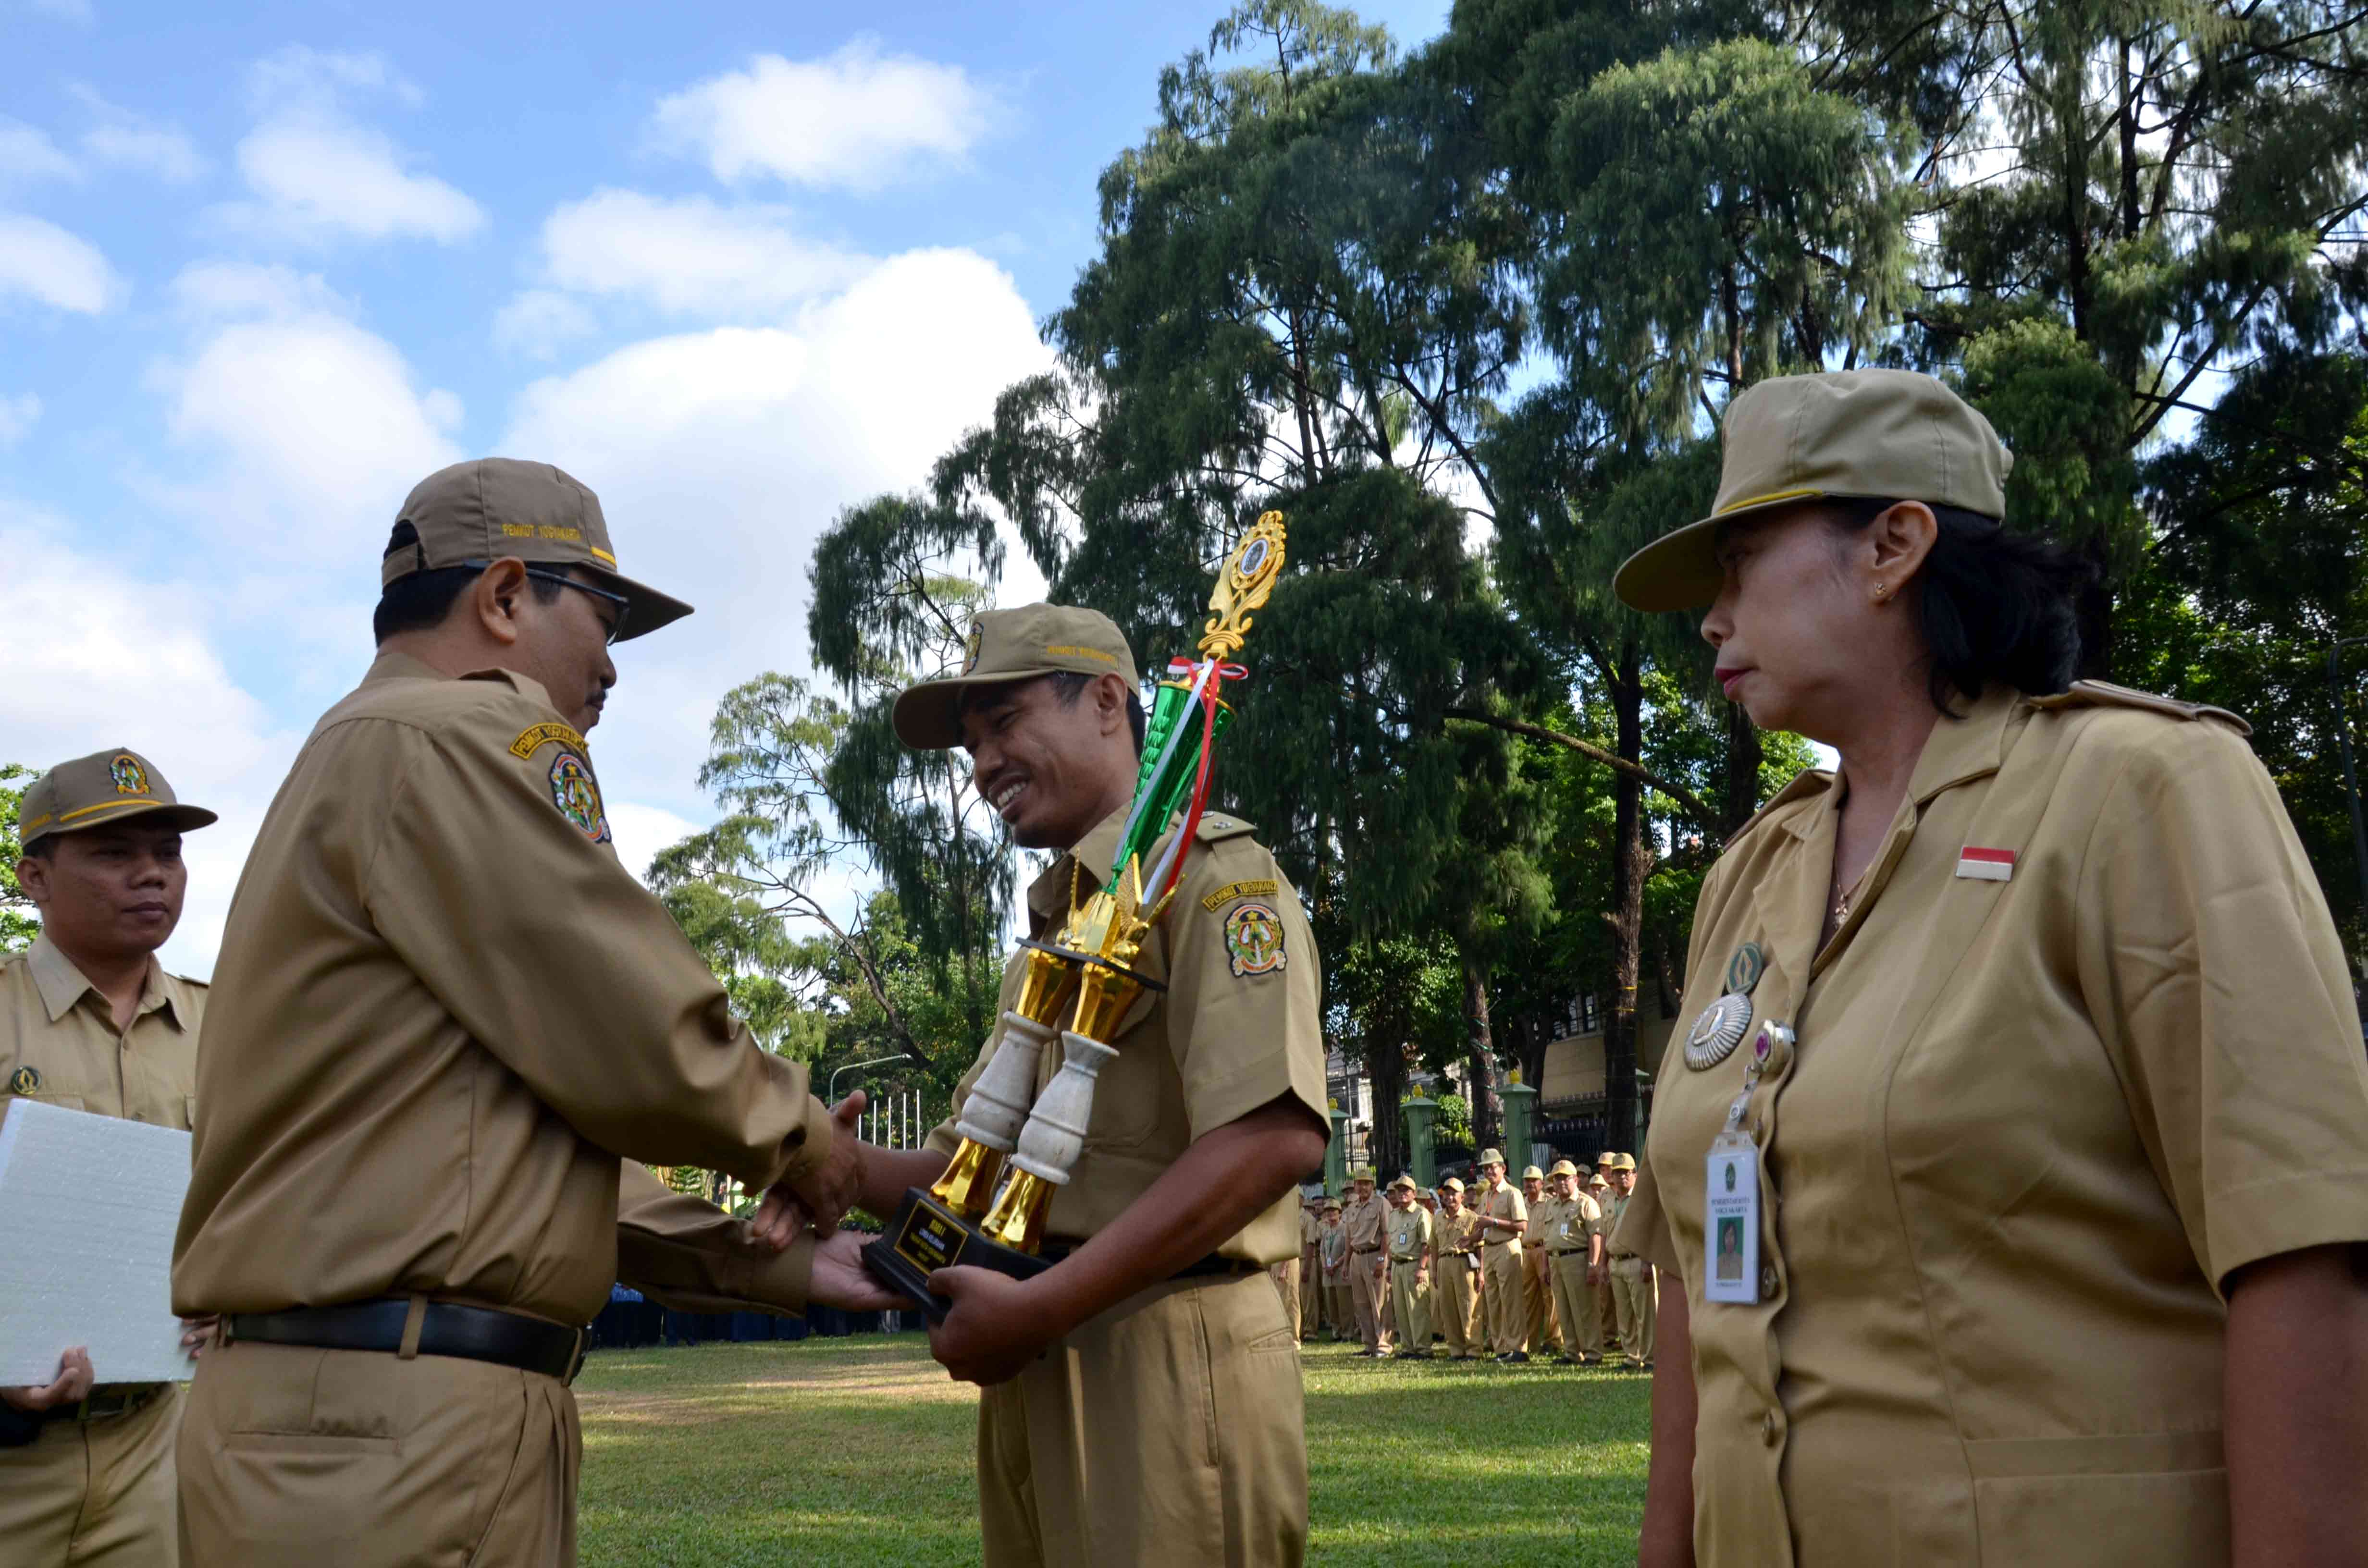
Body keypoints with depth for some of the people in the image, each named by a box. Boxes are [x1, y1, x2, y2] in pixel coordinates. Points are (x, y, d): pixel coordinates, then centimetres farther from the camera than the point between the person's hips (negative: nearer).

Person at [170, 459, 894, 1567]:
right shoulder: (464, 731, -11)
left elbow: (534, 1143, 20)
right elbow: (645, 1053, -16)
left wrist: (768, 1265, 18)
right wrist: (795, 1136, 5)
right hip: (393, 1434, -10)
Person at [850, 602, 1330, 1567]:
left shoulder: (1209, 870, -8)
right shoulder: (1050, 930, 20)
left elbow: (1275, 1137, -22)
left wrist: (1040, 1308, -21)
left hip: (1164, 1360, -8)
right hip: (1035, 1372, 8)